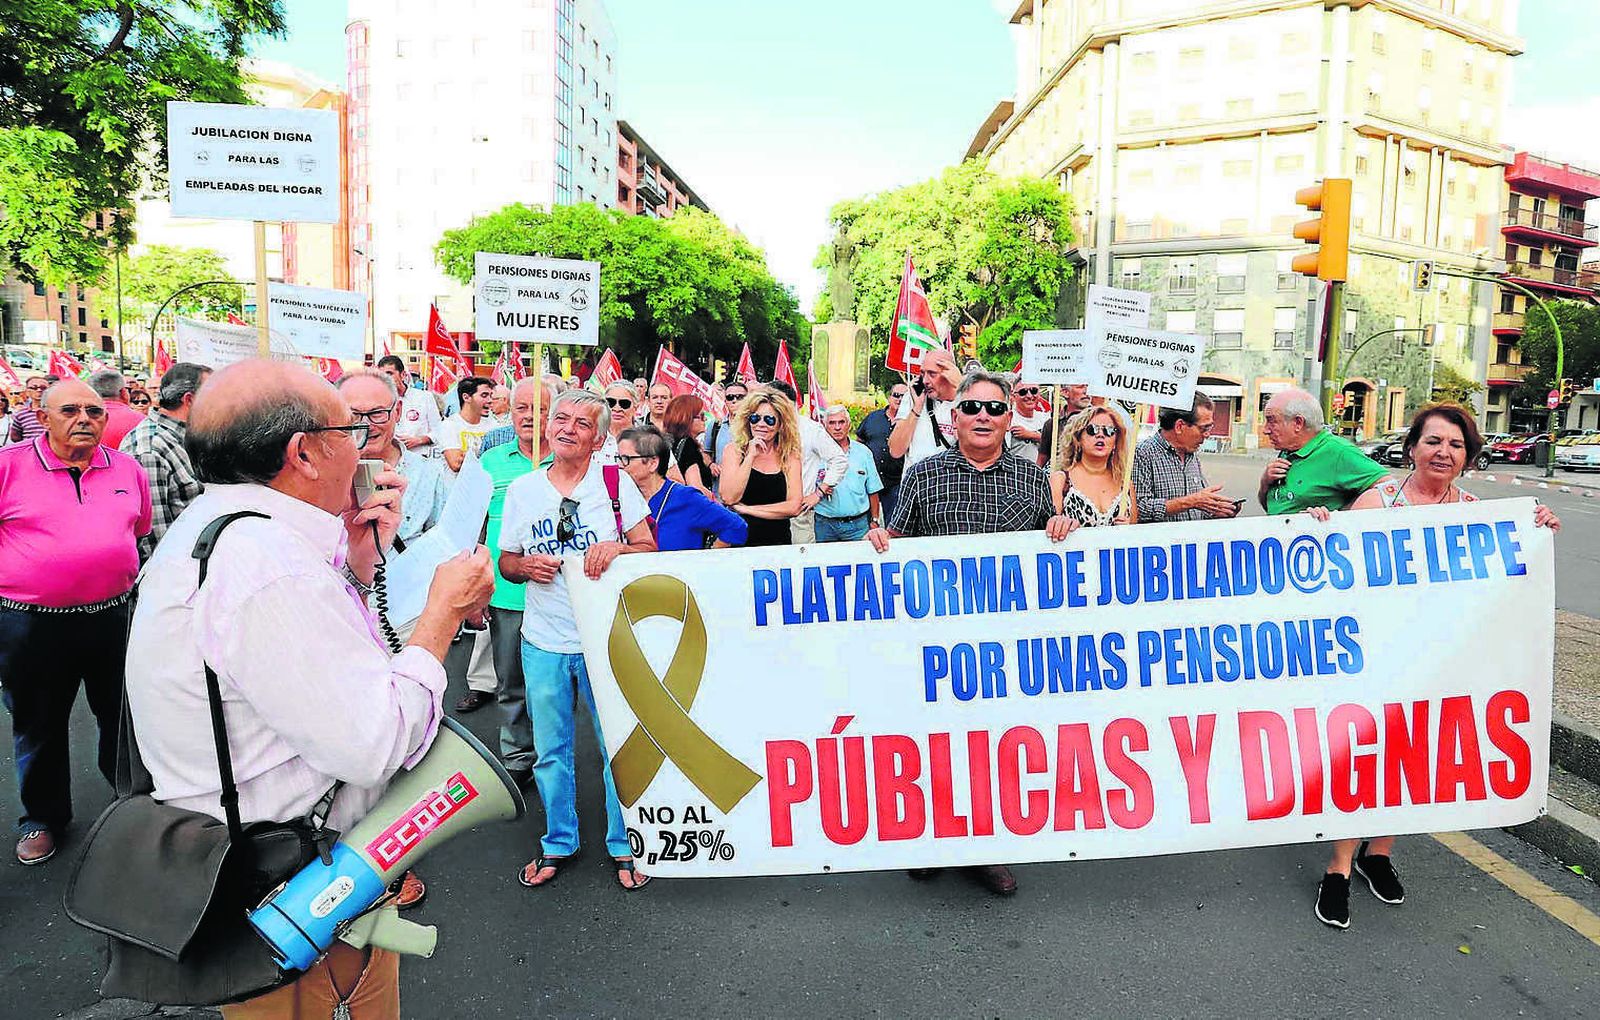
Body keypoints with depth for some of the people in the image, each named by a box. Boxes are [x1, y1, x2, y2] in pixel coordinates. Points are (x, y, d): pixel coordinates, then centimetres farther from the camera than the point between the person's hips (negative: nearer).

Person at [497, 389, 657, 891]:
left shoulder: (616, 482, -3)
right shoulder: (521, 489, 5)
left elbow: (649, 548, -1)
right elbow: (505, 562, 11)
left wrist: (617, 548, -22)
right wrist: (527, 566, -11)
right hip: (543, 642, 2)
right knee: (551, 751, 14)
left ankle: (623, 845, 26)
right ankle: (558, 843, 33)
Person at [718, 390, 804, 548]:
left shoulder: (790, 456, 5)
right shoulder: (734, 450, 4)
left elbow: (794, 507, -4)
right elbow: (729, 498, -9)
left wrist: (746, 509, -5)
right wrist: (751, 456, -11)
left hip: (778, 541, 0)